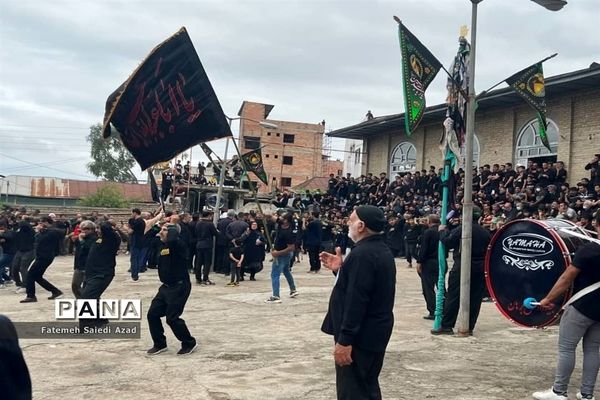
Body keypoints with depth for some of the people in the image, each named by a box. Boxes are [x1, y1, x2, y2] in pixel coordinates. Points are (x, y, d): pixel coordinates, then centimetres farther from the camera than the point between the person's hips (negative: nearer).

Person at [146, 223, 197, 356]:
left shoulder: (178, 245, -19)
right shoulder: (162, 245, 8)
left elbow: (172, 240, -40)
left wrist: (171, 227, -22)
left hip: (180, 287, -9)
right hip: (166, 286, 9)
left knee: (172, 318, -7)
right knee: (152, 313, 6)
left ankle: (189, 343, 13)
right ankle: (160, 344, 22)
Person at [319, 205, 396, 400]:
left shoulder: (362, 254, -21)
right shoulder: (381, 250, 12)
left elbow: (356, 300, -26)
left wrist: (345, 339, -25)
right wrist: (341, 269, 8)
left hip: (360, 334, -10)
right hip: (374, 331, 11)